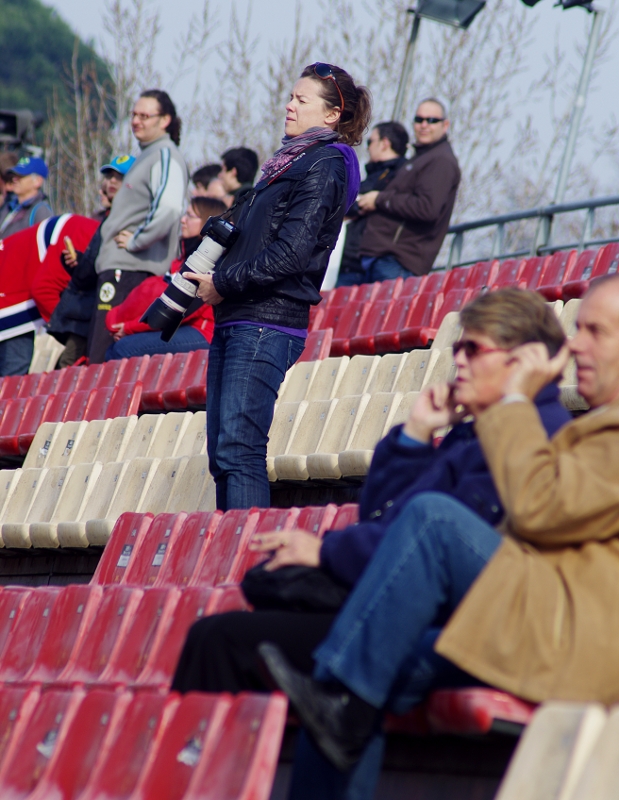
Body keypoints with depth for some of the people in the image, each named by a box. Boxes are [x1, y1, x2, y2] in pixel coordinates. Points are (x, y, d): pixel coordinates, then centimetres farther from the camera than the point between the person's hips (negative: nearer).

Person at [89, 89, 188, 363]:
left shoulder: (165, 156, -9)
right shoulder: (148, 154, 22)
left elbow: (168, 209, -25)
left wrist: (135, 241, -16)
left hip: (131, 271, -10)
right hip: (119, 269, 10)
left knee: (103, 361, -14)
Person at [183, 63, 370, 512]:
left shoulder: (325, 168, -7)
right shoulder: (292, 162, 22)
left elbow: (290, 254, -16)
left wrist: (222, 283, -8)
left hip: (267, 324, -9)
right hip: (235, 322, 9)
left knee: (239, 449, -15)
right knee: (221, 455, 6)